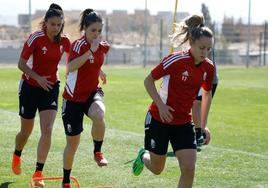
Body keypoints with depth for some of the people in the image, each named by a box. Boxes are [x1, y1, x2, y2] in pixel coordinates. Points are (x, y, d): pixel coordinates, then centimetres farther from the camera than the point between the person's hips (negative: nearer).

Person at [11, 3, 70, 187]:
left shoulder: (64, 41, -6)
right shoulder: (36, 38, -18)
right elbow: (21, 64, -16)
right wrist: (38, 78, -28)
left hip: (51, 88, 2)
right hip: (30, 87, -2)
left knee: (47, 130, -14)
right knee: (26, 131, 11)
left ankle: (38, 173, -10)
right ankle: (17, 156, 44)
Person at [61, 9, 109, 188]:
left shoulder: (104, 46, 0)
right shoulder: (78, 44, -18)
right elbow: (70, 67, -39)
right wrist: (91, 50, -42)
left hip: (93, 92, 3)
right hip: (74, 97, -3)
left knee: (98, 115, -36)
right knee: (72, 143, 5)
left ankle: (98, 152, -12)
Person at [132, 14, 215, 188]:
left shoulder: (208, 67, -5)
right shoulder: (176, 60, -21)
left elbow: (207, 94, 12)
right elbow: (148, 80, -12)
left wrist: (204, 125, 9)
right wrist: (161, 105, -22)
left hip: (184, 123, 4)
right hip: (159, 119, -4)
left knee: (189, 169, -12)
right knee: (157, 169, 12)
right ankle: (143, 156, 48)